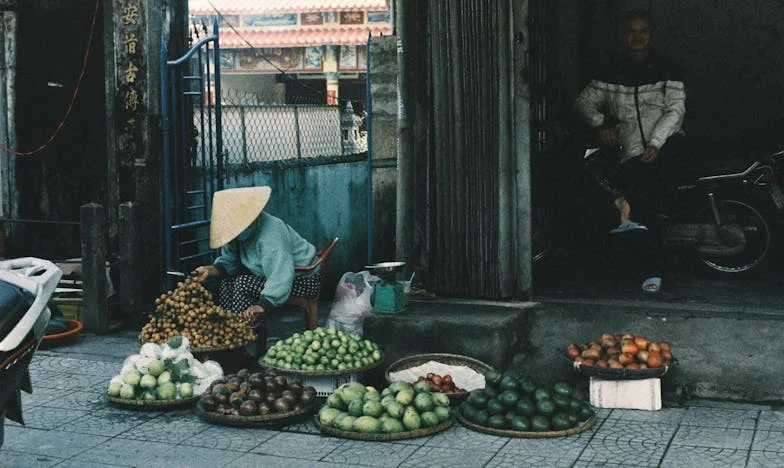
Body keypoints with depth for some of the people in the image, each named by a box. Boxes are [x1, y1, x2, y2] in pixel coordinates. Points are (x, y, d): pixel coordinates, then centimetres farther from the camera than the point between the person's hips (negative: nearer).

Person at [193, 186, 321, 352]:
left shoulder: (271, 232, -29)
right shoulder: (241, 231, -1)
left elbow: (281, 277, -38)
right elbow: (228, 262, 7)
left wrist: (262, 305, -48)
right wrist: (210, 270, -14)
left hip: (304, 280, -10)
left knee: (243, 285, -23)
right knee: (227, 280, 5)